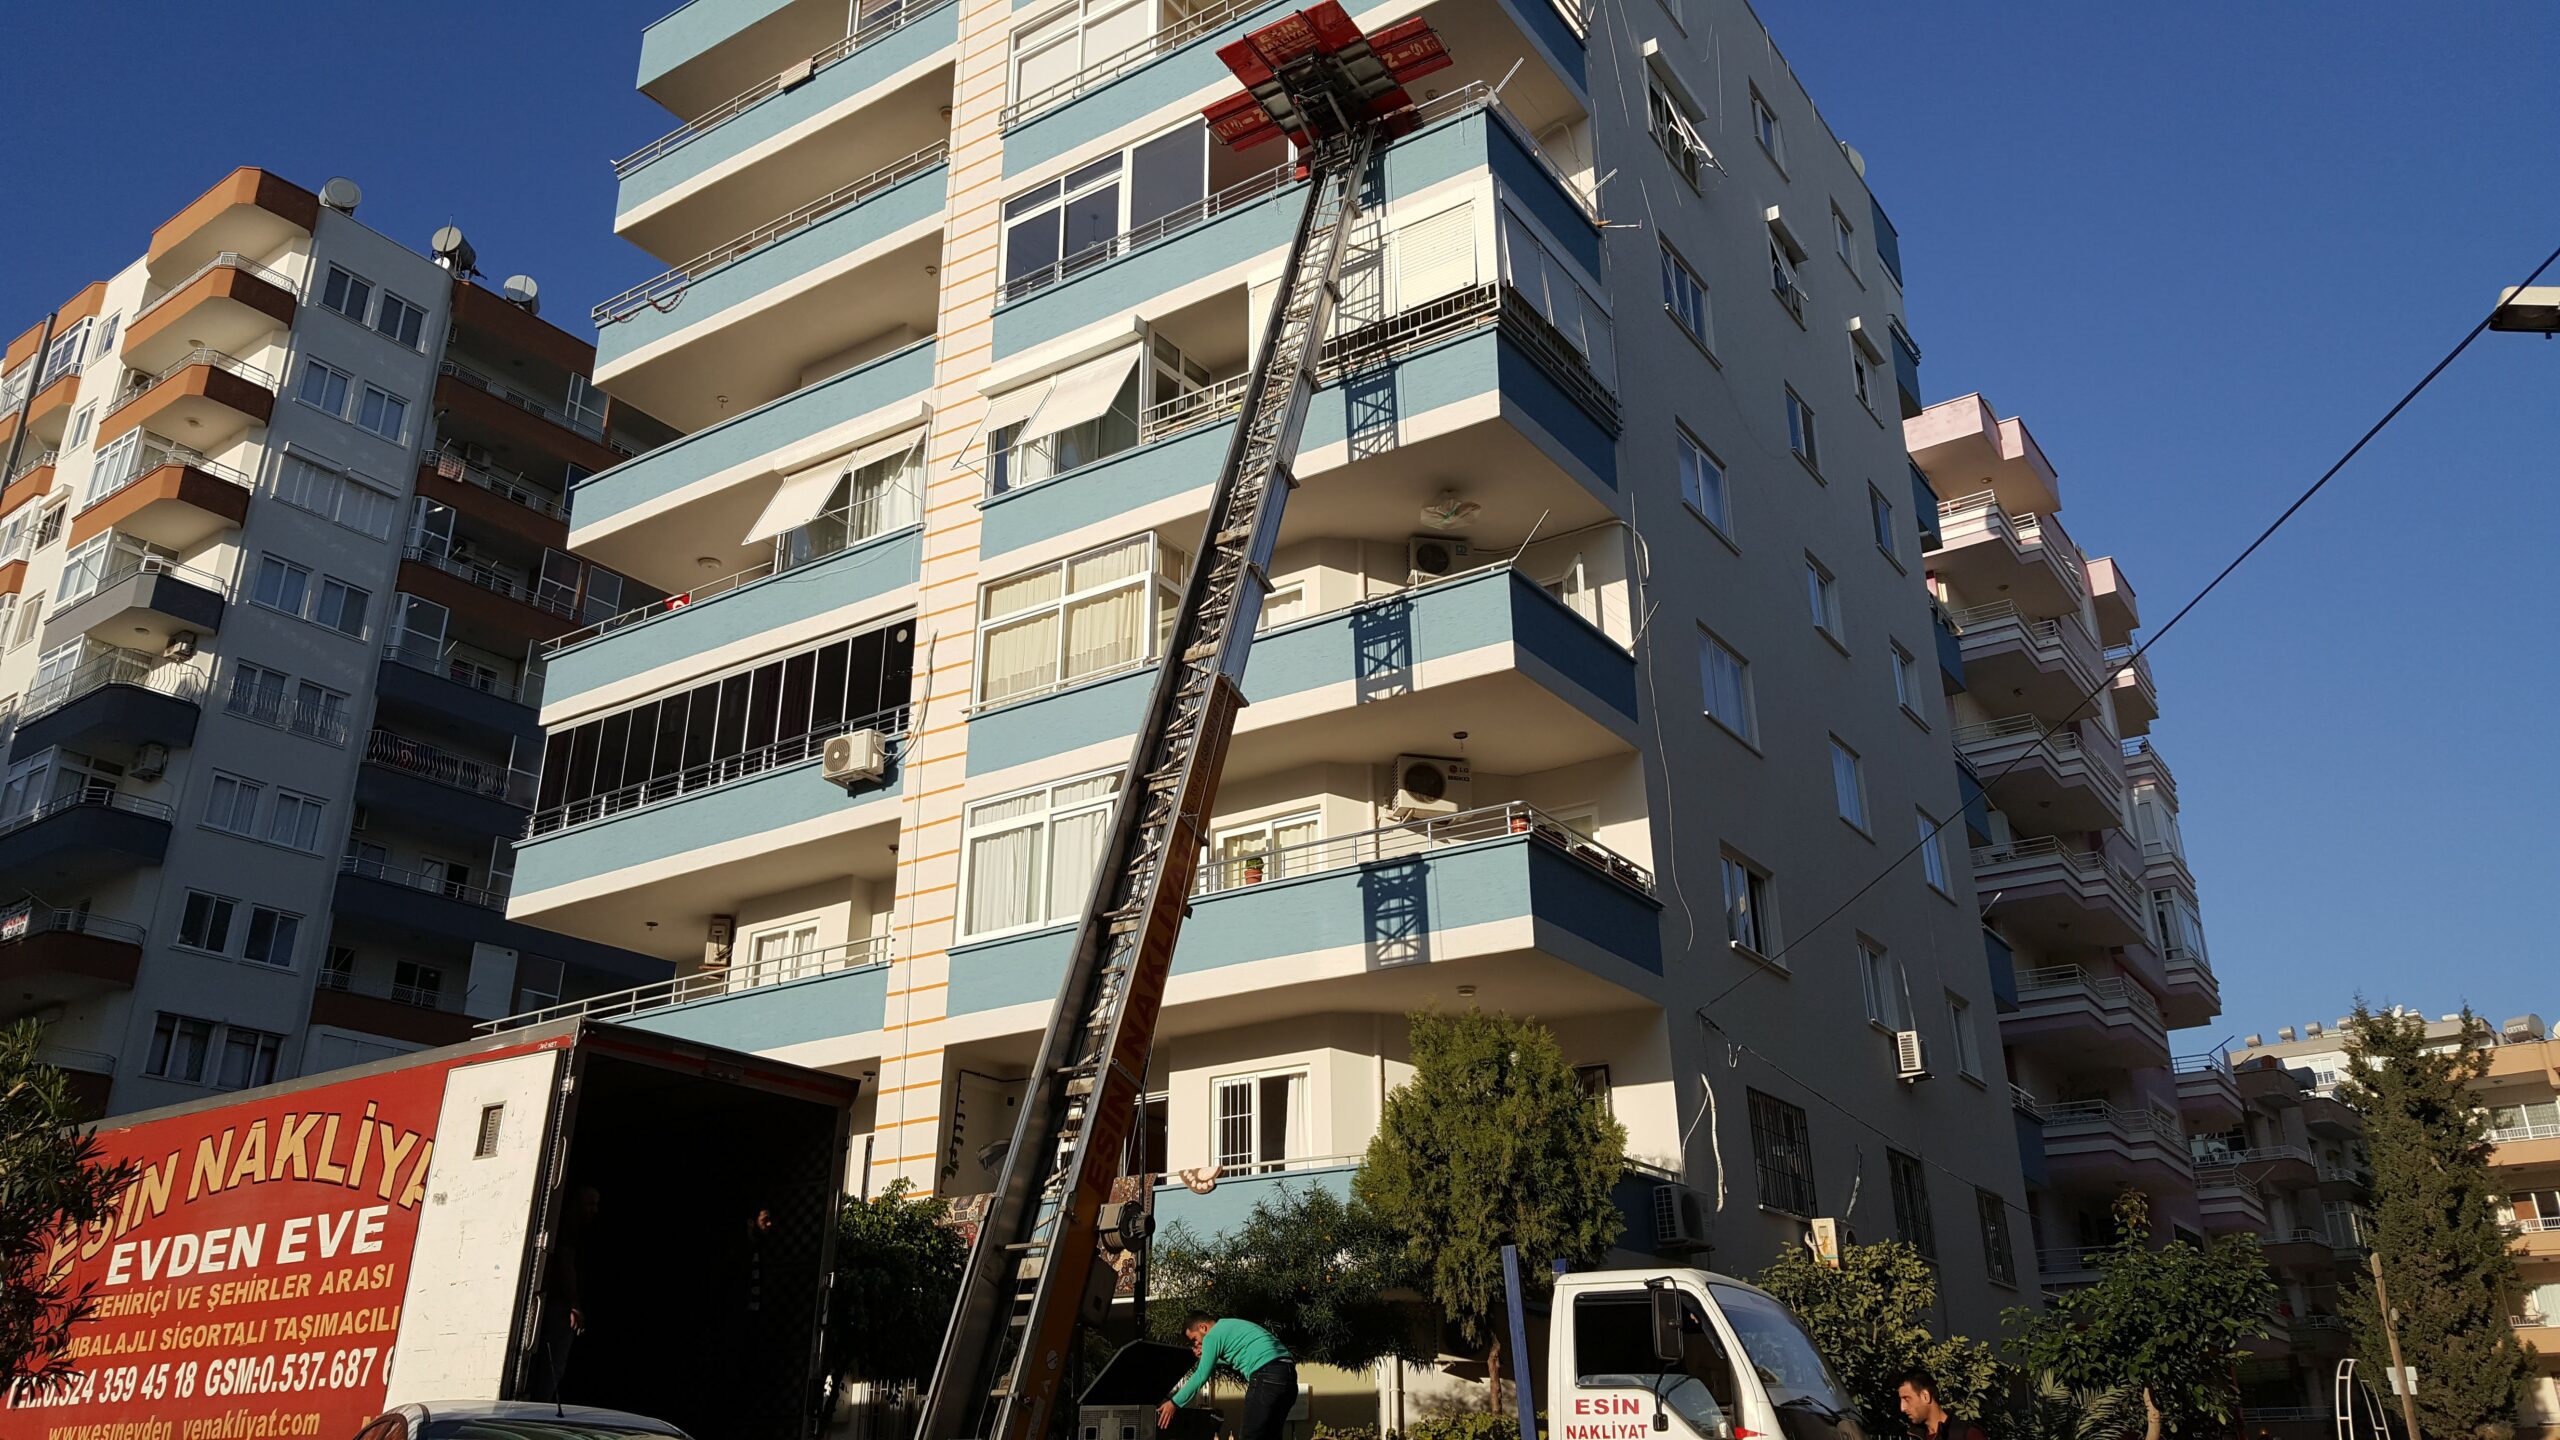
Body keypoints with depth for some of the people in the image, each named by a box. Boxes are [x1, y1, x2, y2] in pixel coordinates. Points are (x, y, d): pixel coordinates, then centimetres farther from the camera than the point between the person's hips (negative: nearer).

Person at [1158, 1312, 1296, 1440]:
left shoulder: (1213, 1336, 2)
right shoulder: (1230, 1326, 30)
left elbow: (1202, 1376, -1)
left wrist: (1175, 1403, 4)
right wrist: (1207, 1356, 36)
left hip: (1267, 1375, -10)